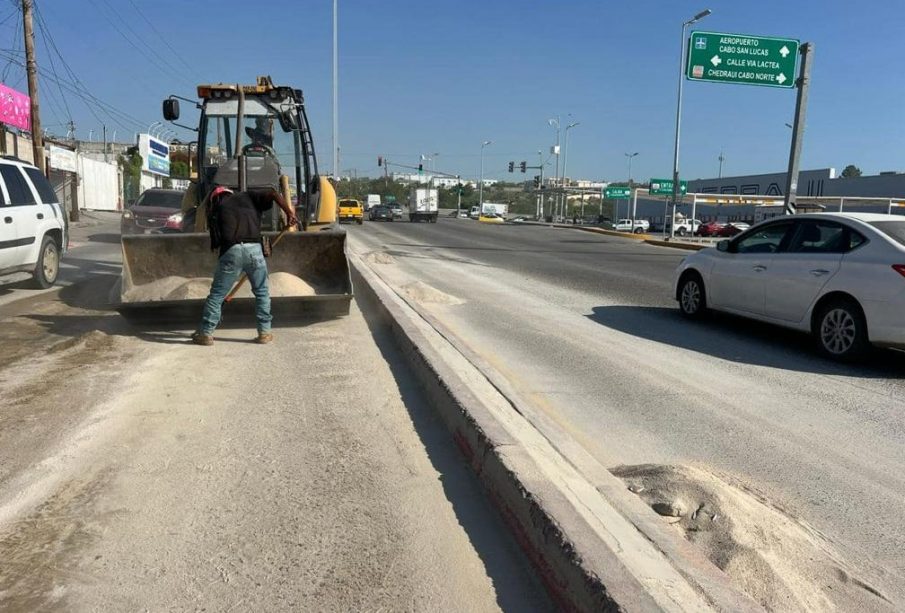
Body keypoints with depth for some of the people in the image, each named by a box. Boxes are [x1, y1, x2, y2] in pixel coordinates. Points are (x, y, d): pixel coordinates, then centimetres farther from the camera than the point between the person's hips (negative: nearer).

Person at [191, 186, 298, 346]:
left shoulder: (215, 210, 20)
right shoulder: (248, 196, 20)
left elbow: (216, 242, 16)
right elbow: (273, 194, 6)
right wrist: (289, 213, 6)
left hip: (230, 252, 0)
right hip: (254, 249, 0)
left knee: (216, 294, 10)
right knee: (262, 292, 16)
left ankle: (206, 333, 13)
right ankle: (264, 332, 16)